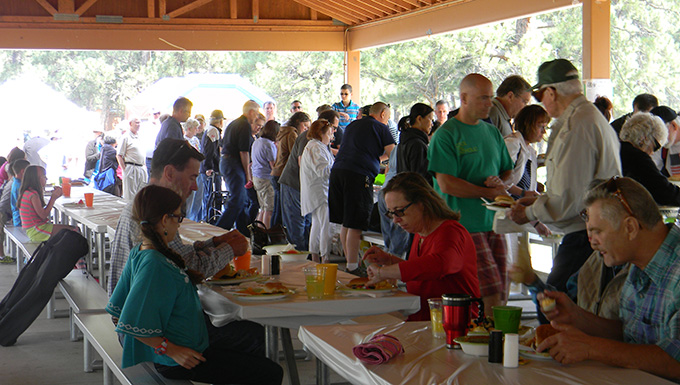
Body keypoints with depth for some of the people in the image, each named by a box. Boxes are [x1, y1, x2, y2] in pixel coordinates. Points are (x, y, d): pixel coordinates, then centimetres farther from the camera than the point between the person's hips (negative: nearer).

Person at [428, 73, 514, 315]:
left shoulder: (492, 132, 15)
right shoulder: (446, 135, -6)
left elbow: (507, 171, 24)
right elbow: (446, 184, -14)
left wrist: (501, 182, -1)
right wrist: (490, 193, -9)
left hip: (494, 223, 7)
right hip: (465, 228, -7)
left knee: (500, 296, 4)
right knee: (491, 295, -12)